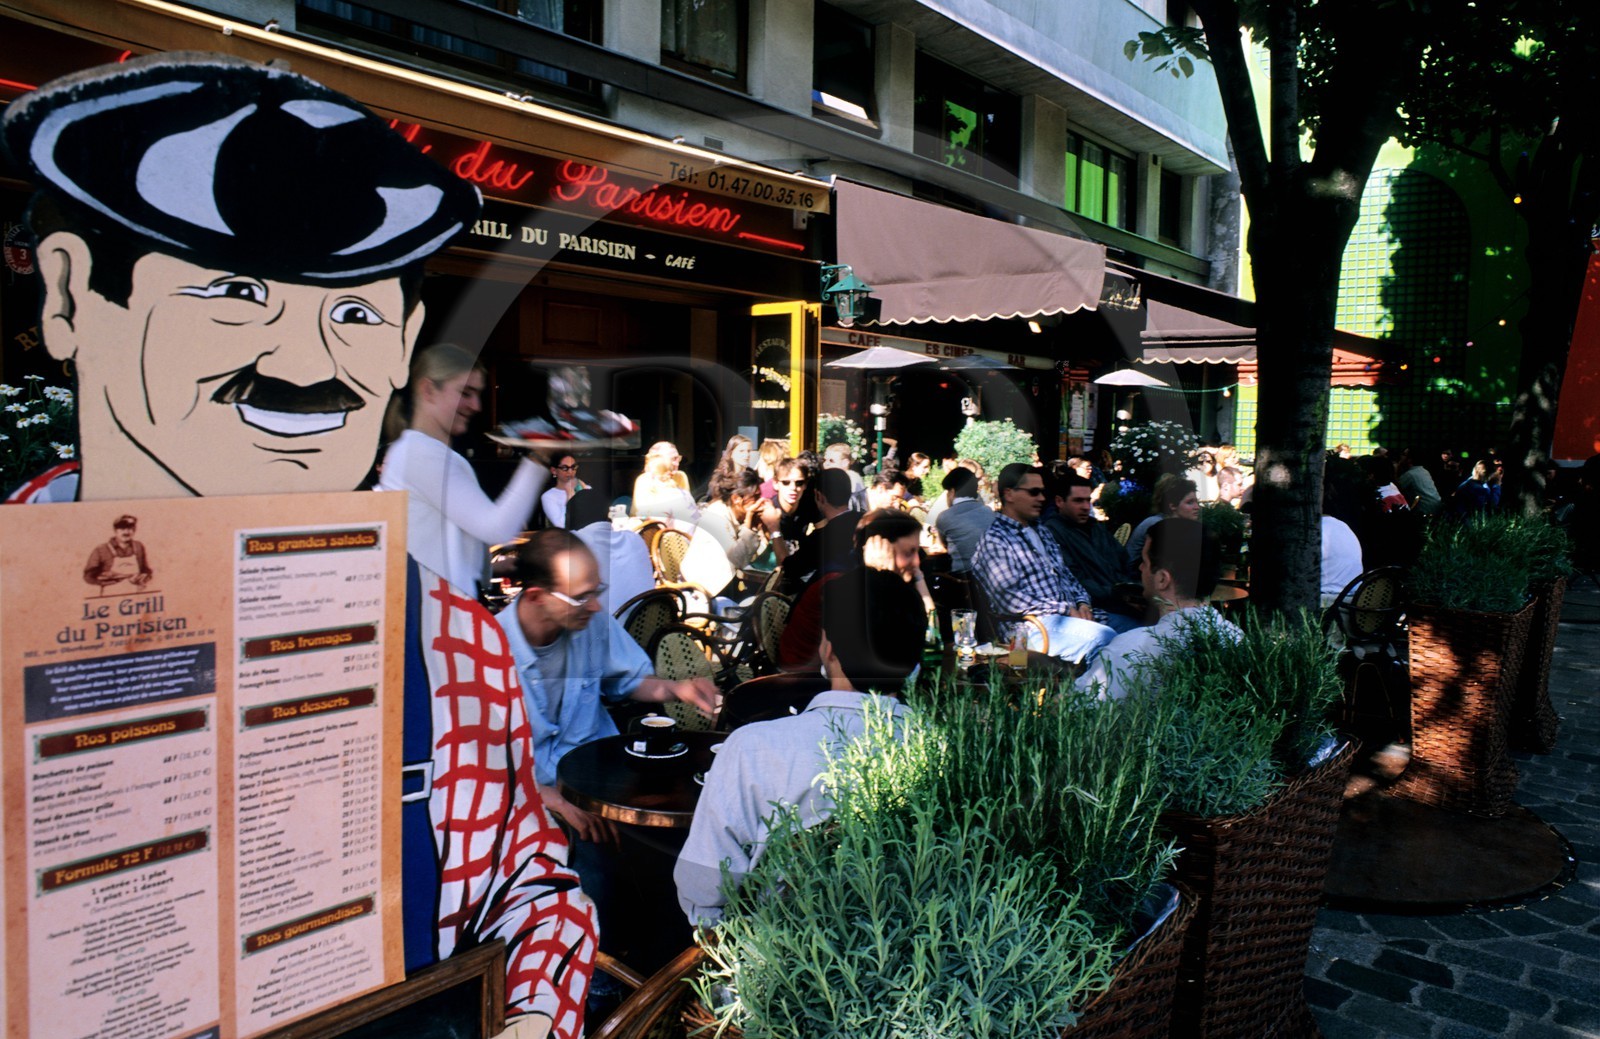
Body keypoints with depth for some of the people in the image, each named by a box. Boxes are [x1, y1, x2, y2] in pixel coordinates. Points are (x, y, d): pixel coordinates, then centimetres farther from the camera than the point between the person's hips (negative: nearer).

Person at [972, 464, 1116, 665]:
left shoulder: (1039, 531, 25)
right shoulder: (994, 541, -4)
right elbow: (1009, 600, -14)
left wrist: (1082, 603, 5)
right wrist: (1066, 609, -13)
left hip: (1071, 613, 9)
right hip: (1035, 625, -8)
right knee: (1103, 637, -33)